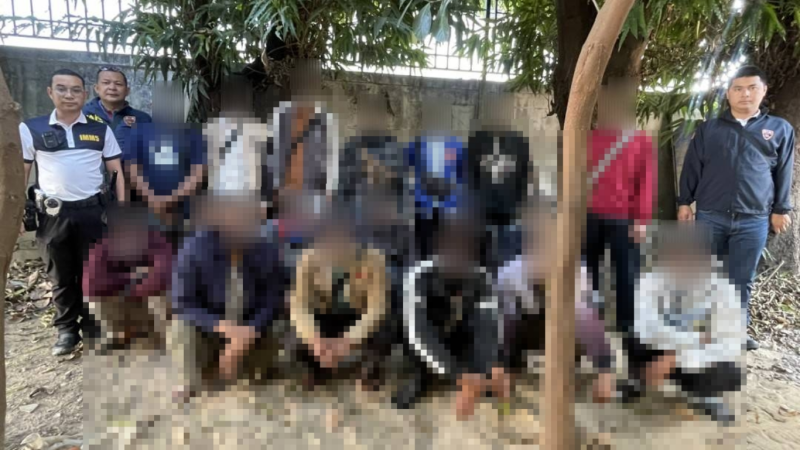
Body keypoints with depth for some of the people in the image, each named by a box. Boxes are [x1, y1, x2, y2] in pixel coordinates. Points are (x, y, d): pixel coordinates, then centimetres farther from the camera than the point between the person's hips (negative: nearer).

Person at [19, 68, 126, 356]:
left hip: (92, 211, 0)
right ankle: (66, 330, 23)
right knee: (60, 276, 10)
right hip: (53, 213, 0)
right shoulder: (31, 129, 4)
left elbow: (117, 171, 8)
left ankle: (92, 330, 20)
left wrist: (121, 209, 2)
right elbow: (20, 173, 7)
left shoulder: (101, 130, 6)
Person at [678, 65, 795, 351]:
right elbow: (692, 168, 7)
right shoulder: (708, 129, 7)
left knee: (741, 280, 7)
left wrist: (781, 209, 6)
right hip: (710, 216, 0)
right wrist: (684, 202, 4)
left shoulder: (781, 129, 8)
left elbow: (784, 174, 9)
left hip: (754, 220, 0)